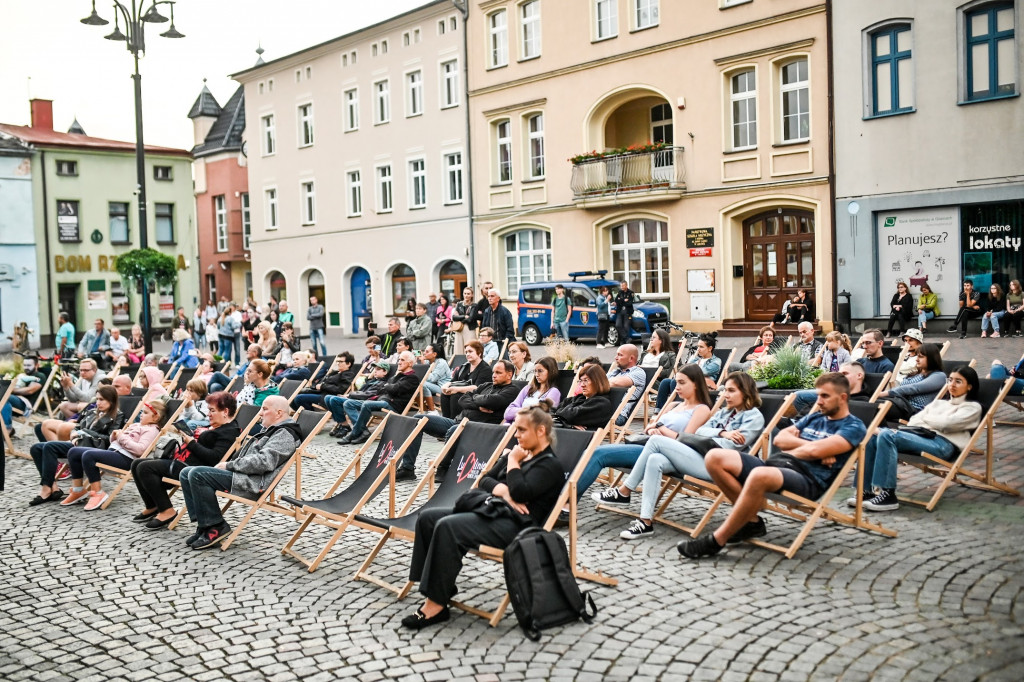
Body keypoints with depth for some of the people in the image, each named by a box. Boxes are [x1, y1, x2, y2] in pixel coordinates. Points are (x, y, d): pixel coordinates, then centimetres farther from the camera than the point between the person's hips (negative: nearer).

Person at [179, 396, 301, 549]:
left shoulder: (285, 434, -10)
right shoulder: (269, 430, 23)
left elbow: (263, 462, -22)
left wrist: (229, 465, -13)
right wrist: (227, 464, 8)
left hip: (252, 483, -11)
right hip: (240, 474, 11)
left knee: (197, 474, -23)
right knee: (186, 473, 4)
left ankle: (215, 527, -13)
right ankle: (204, 525, 1)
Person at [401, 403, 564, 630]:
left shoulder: (550, 465, -3)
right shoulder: (518, 453, 21)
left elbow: (521, 492, -20)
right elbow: (485, 480, 17)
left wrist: (513, 462, -4)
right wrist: (504, 491, -4)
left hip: (514, 524, -9)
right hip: (489, 509, 9)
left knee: (447, 527, -30)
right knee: (427, 518, -8)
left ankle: (436, 604, -25)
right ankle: (442, 585, -7)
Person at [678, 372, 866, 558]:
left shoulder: (853, 427, 4)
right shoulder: (815, 417, 29)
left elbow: (815, 450, -12)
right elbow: (780, 439, 18)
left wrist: (789, 450, 6)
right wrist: (808, 445, 3)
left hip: (808, 479, -8)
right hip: (776, 465, 9)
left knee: (759, 475, -42)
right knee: (714, 458, -11)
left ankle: (716, 541, -30)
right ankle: (752, 521, -6)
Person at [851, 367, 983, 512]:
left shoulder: (973, 407, 12)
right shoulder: (939, 403, 33)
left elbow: (945, 423, -6)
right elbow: (915, 419, 19)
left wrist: (926, 419, 11)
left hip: (944, 444, -7)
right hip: (921, 436, 7)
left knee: (887, 435, -30)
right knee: (873, 435, -20)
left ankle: (888, 495, -33)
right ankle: (867, 490, -21)